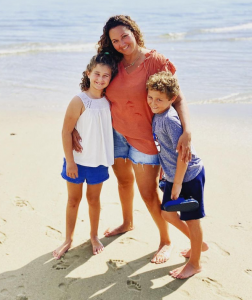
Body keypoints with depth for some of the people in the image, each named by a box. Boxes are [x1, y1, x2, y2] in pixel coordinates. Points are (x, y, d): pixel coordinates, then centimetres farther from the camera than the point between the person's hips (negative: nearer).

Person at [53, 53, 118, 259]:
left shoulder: (108, 101, -1)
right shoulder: (79, 101, -16)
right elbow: (66, 131, -15)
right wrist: (70, 161, -15)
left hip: (99, 161, 4)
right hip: (77, 161, -3)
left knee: (94, 198, 17)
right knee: (74, 199, 12)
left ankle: (94, 236, 35)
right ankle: (68, 239, 28)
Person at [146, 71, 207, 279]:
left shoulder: (169, 119, -25)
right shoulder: (157, 115, 2)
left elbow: (183, 152, -25)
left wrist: (177, 184, -20)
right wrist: (164, 171, 21)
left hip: (189, 175, -9)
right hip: (172, 176, 9)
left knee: (192, 219, 5)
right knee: (167, 213, 18)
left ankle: (195, 264, 24)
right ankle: (197, 243, 40)